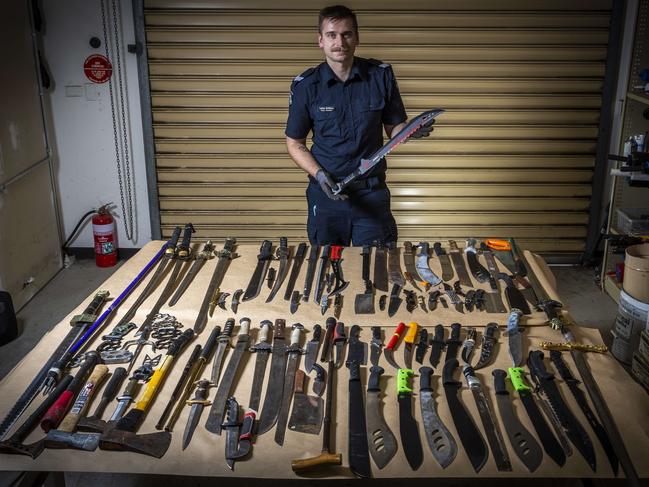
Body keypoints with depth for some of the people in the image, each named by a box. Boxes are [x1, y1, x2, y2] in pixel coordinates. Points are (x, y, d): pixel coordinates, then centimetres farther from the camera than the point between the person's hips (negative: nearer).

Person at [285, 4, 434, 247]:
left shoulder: (381, 75, -4)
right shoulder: (306, 85, -6)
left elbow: (393, 128, 5)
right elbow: (294, 143, 2)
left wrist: (412, 131, -17)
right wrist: (319, 174, -14)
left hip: (372, 192, 0)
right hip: (326, 193, 0)